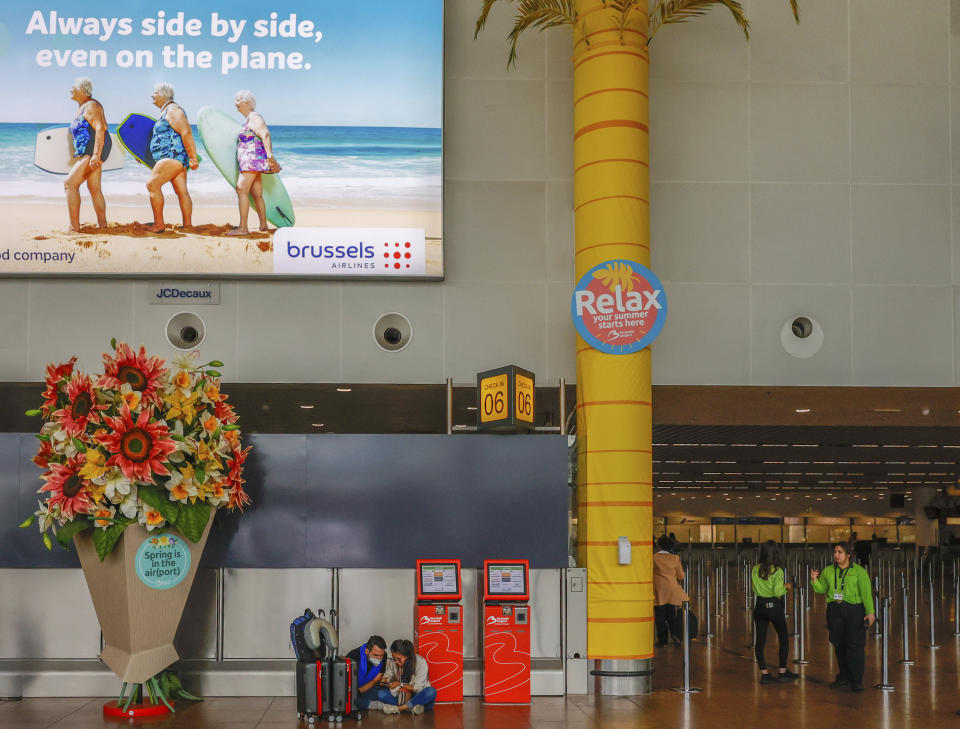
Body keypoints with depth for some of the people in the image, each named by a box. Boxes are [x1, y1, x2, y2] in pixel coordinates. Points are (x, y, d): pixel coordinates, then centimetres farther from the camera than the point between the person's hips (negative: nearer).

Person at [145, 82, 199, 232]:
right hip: (177, 159, 10)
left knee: (152, 184, -13)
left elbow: (186, 133, -19)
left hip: (173, 156, -10)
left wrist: (193, 158, -23)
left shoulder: (172, 110, -10)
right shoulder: (166, 111, 24)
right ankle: (187, 225, 4)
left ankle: (158, 224, -14)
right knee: (182, 191, 6)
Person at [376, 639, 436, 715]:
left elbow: (418, 688, -16)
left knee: (431, 692, -36)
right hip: (401, 697, 3)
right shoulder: (393, 662, -6)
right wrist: (384, 680, -15)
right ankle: (412, 707, -29)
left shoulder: (420, 662, -17)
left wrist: (400, 684, -23)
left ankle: (398, 708, -30)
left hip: (419, 696, -3)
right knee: (381, 693, -22)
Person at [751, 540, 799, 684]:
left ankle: (764, 673, 4)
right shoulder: (777, 571, -15)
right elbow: (778, 592, -19)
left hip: (760, 606, 4)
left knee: (760, 640, 6)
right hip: (774, 606, -4)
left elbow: (755, 589, 8)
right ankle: (783, 672, 15)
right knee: (784, 639, 13)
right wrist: (785, 587, 0)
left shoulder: (755, 569, 0)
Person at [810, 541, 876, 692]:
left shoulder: (859, 571, -3)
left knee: (855, 644, -8)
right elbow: (821, 589, 12)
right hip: (834, 610, 4)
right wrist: (814, 580, -7)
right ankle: (844, 677, 18)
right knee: (839, 644, 7)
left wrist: (870, 612, -17)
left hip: (854, 610, -4)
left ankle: (857, 681, -4)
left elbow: (866, 593, -8)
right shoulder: (828, 571, 9)